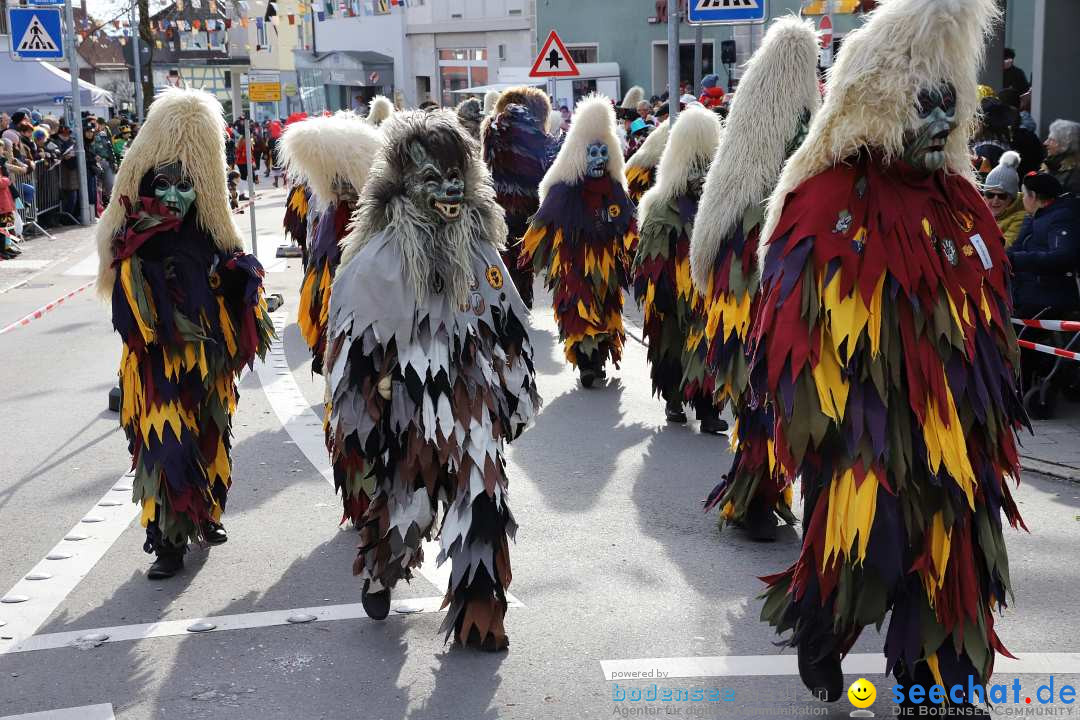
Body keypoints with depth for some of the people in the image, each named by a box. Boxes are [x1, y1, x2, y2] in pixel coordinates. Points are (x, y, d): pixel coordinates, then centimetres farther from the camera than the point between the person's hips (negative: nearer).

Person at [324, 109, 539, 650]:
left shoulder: (479, 246, 5)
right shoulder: (380, 256, -9)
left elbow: (507, 327, 14)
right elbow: (353, 339, -7)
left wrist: (514, 394, 17)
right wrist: (360, 412, -5)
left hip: (474, 403, 3)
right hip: (409, 405, -3)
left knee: (482, 504, 0)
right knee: (404, 501, 12)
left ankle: (477, 617, 15)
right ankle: (379, 573, 44)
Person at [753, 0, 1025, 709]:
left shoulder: (959, 202, 10)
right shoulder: (831, 199, -12)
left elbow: (990, 317, 17)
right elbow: (794, 318, -14)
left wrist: (998, 400, 17)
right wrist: (815, 421, -15)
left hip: (953, 425, 6)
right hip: (866, 428, -6)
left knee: (948, 556, 12)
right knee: (854, 549, 6)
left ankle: (934, 679, 30)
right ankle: (820, 642, 34)